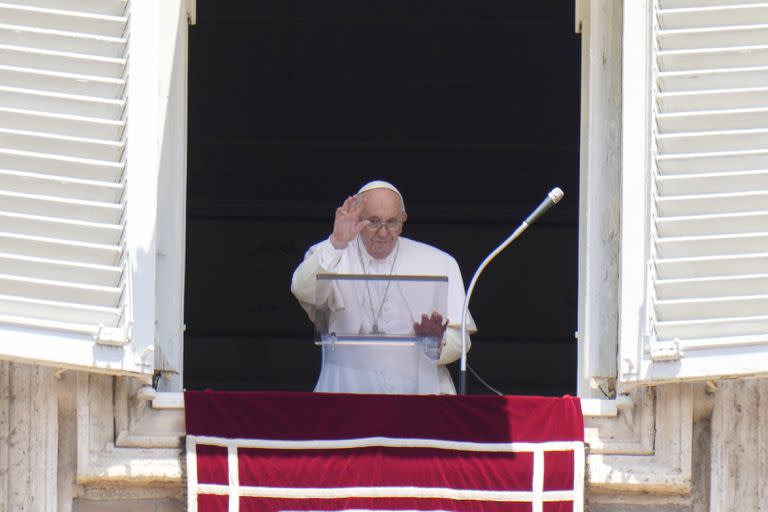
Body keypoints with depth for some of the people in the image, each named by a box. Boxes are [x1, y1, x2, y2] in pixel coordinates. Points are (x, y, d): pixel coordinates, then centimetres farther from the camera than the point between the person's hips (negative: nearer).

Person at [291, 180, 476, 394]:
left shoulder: (438, 263, 10)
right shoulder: (329, 257, 9)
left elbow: (459, 341, 6)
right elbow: (303, 289, -12)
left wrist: (436, 342, -16)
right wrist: (337, 244, -23)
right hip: (347, 389, -1)